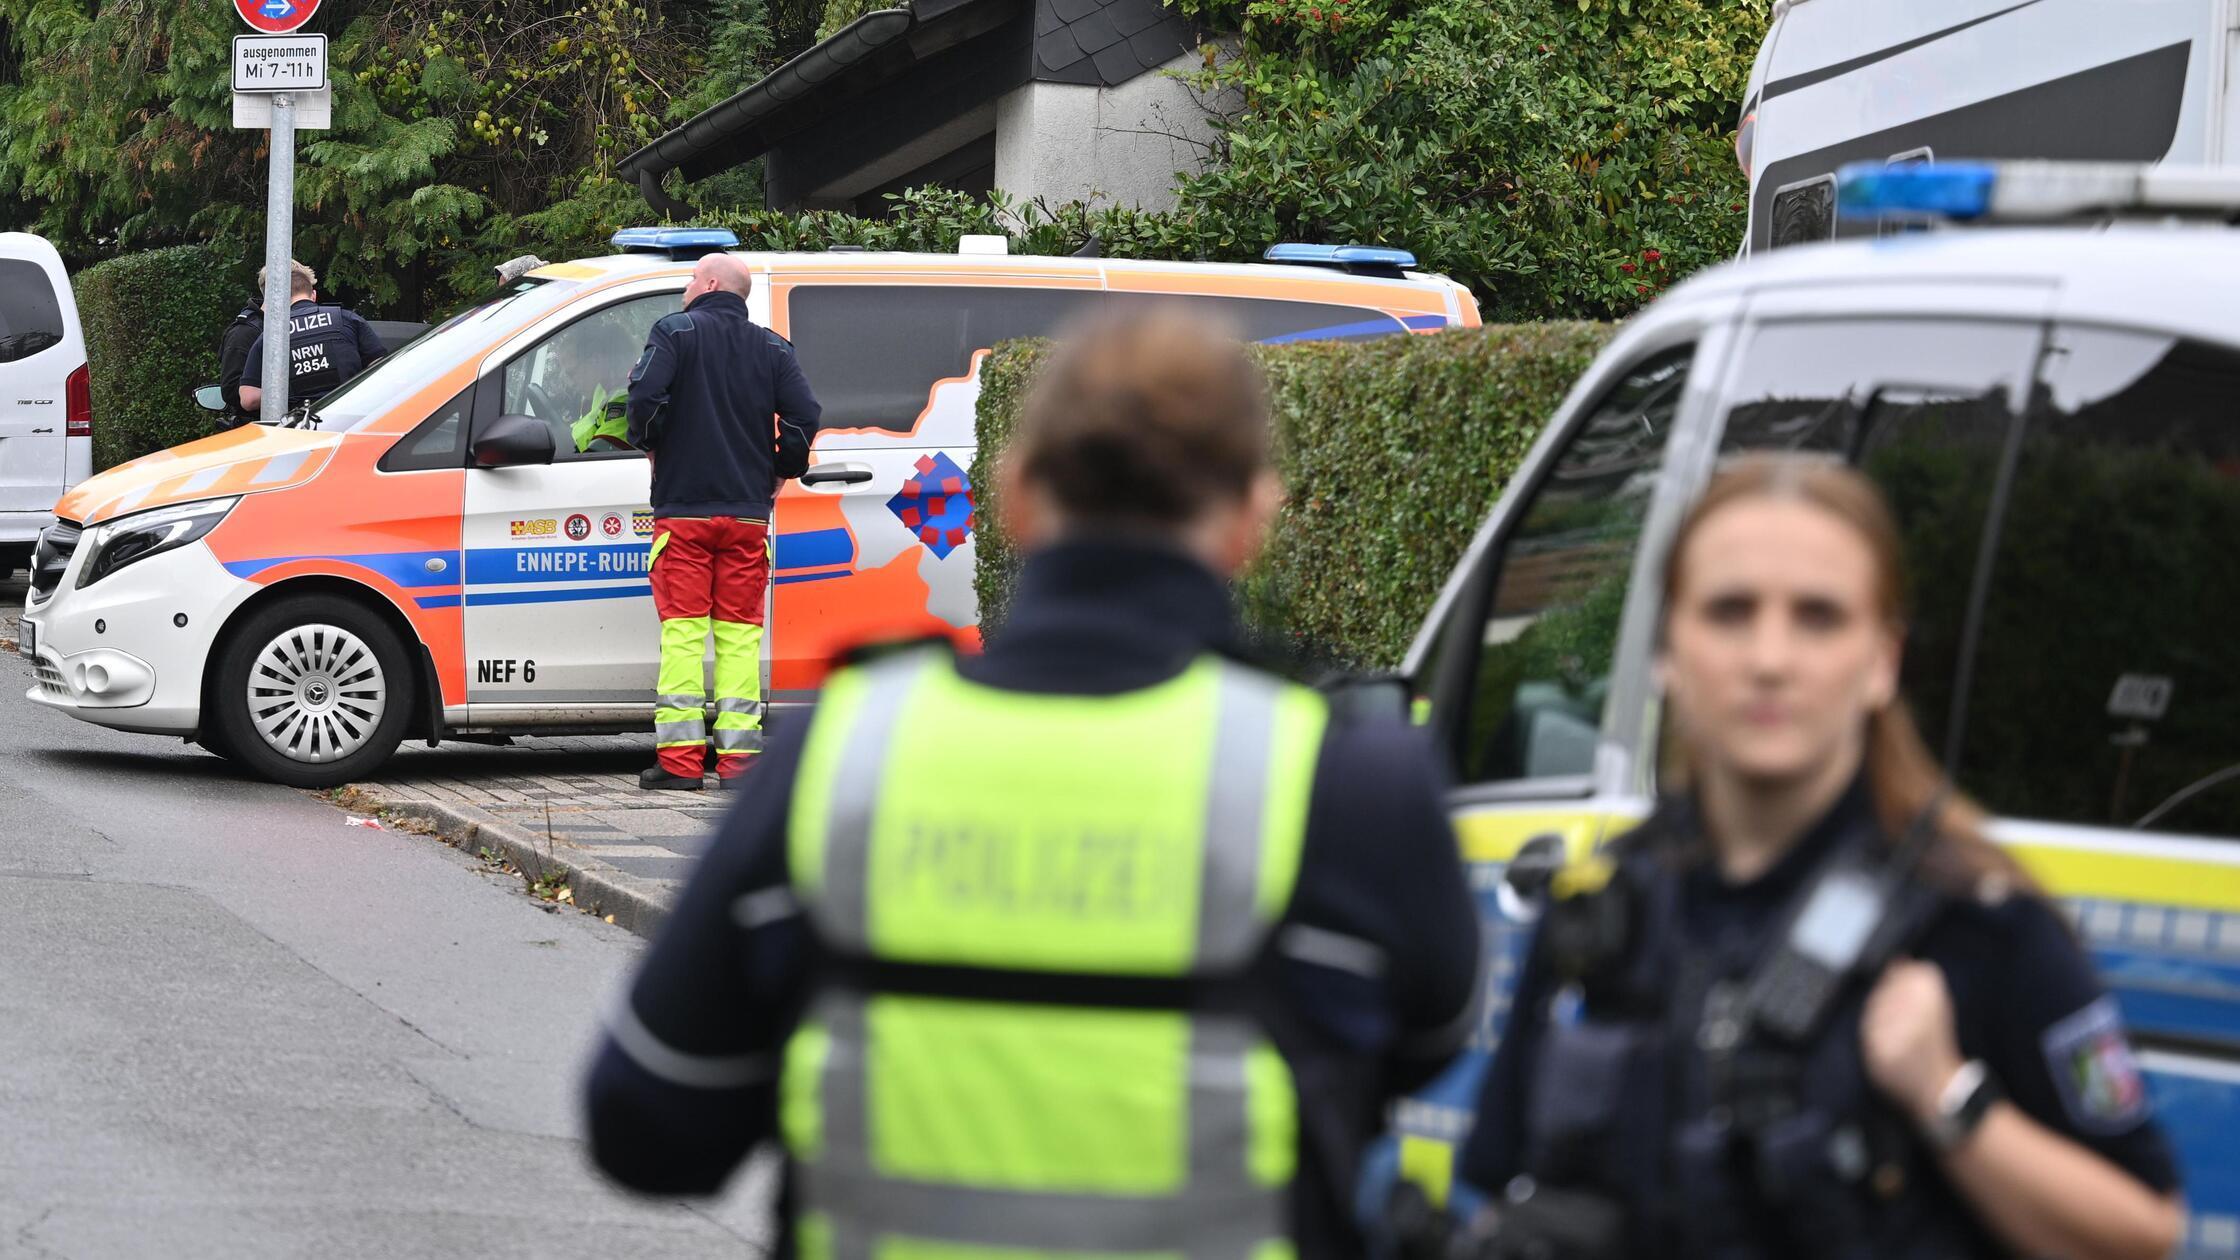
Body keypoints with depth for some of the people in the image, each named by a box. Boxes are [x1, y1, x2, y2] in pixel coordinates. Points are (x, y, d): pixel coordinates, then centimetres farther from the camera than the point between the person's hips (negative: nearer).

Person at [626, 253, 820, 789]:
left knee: (682, 629, -1)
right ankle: (738, 753, 1)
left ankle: (680, 759, -5)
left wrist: (647, 442, 2)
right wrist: (777, 473, 12)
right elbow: (805, 413, -1)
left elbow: (646, 394, -16)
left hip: (683, 507, -3)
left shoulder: (675, 331, -2)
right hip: (748, 513, 3)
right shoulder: (771, 348, 9)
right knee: (740, 631, 6)